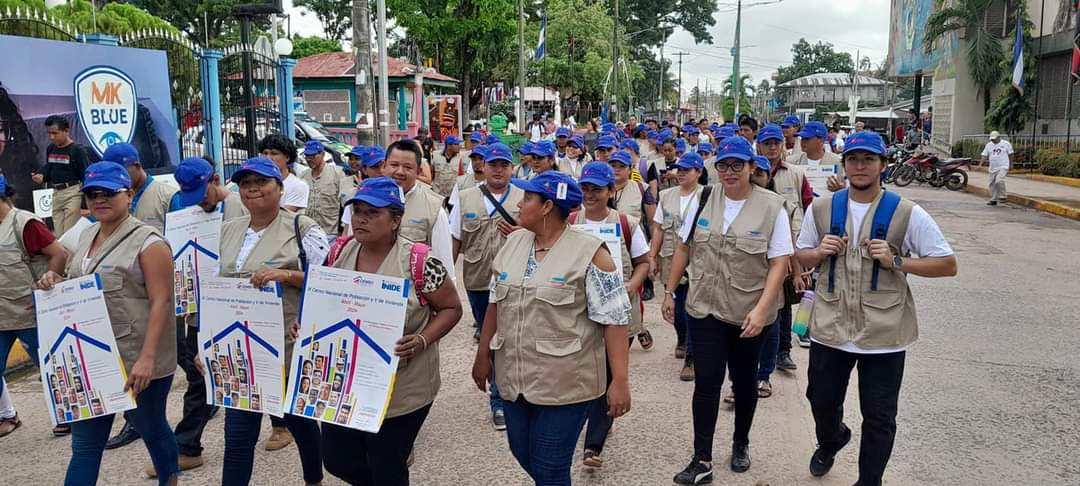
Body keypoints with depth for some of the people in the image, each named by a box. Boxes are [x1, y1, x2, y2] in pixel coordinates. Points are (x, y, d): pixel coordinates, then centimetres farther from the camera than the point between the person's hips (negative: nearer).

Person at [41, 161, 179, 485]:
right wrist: (55, 283, 0)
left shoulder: (147, 241, -13)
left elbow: (161, 302, -18)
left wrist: (147, 358, -25)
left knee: (151, 429, 13)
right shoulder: (86, 235, 11)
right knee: (84, 442, 9)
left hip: (137, 361, -7)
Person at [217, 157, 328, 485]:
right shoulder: (229, 230, 10)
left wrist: (285, 274, -25)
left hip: (289, 346, -4)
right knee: (237, 431, 7)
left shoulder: (302, 227, -8)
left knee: (299, 419, 15)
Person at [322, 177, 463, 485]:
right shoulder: (340, 253, -1)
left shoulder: (419, 262, -18)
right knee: (336, 459, 17)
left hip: (400, 392, -5)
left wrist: (422, 340, -24)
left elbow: (451, 308, -8)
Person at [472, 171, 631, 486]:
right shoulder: (513, 242, 5)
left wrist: (620, 381, -17)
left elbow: (614, 319, -14)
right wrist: (483, 355, 15)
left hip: (565, 382, -6)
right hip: (513, 377, 6)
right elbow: (496, 302, 14)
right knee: (523, 455, 18)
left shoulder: (589, 252, -13)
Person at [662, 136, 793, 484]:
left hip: (748, 314, -1)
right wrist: (670, 292, 8)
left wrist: (761, 310, -20)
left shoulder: (772, 207, -9)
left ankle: (740, 444, 37)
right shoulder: (703, 200, 1)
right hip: (705, 310, 2)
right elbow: (684, 248, 8)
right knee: (706, 383, 0)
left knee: (744, 382, 15)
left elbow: (779, 263, -11)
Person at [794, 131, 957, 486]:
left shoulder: (907, 214, -6)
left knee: (879, 418, 7)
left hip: (883, 333, -3)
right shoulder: (820, 209, 3)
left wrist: (896, 261, -16)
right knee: (821, 402, 19)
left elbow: (948, 265, -3)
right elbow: (801, 257, 15)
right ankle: (830, 441, 53)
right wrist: (820, 252, -8)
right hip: (830, 327, 3)